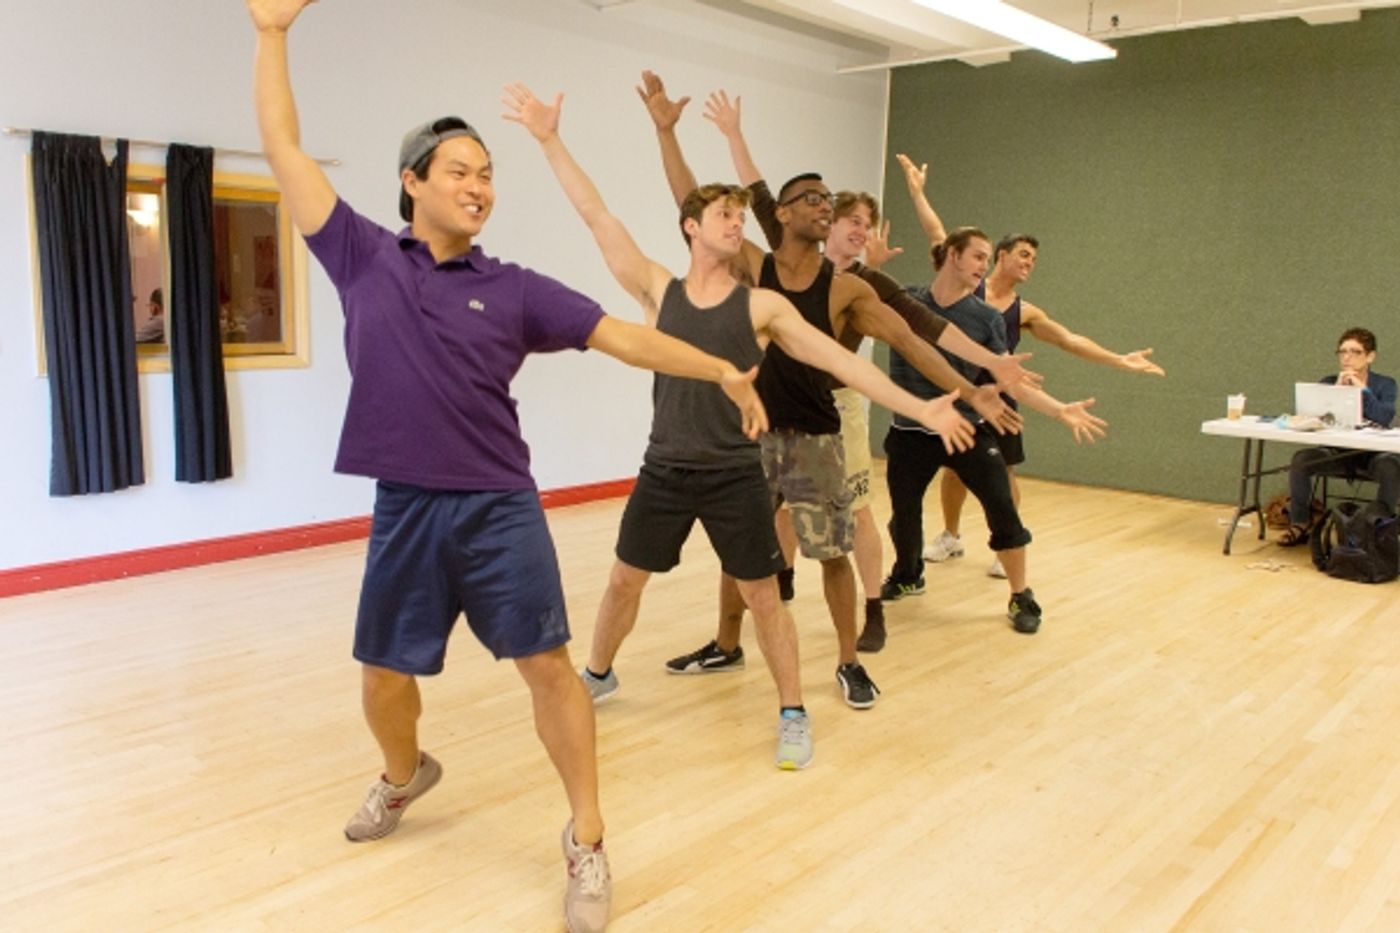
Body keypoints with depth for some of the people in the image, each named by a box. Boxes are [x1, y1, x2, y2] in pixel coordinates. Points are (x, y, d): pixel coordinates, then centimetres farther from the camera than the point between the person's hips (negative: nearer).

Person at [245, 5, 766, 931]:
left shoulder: (513, 288, 2)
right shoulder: (364, 257, 4)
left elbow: (620, 335, -2)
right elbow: (285, 147, 6)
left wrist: (720, 369, -8)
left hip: (500, 507, -1)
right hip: (404, 510, 2)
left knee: (548, 664, -5)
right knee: (383, 673, 15)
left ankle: (588, 844, 10)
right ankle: (405, 775, 48)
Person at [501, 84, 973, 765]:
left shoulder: (762, 306, -2)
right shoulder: (659, 292, 1)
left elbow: (840, 360, -5)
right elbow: (596, 217, -2)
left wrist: (921, 409, -10)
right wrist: (550, 141, -5)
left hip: (736, 476, -1)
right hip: (664, 470, 2)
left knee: (761, 596, 6)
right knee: (625, 580, 15)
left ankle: (792, 714, 22)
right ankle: (597, 675, 40)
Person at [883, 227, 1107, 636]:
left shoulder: (985, 318, -2)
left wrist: (1061, 410, -15)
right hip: (911, 432, 0)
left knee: (1003, 510, -6)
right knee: (904, 514, 9)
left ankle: (1021, 597, 14)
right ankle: (907, 575, 41)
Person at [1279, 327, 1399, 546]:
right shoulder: (1328, 382, 6)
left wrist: (1362, 388, -18)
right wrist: (1337, 388, -16)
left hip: (1372, 454, -2)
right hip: (1336, 452, 2)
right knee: (1300, 460, -24)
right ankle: (1300, 525, -9)